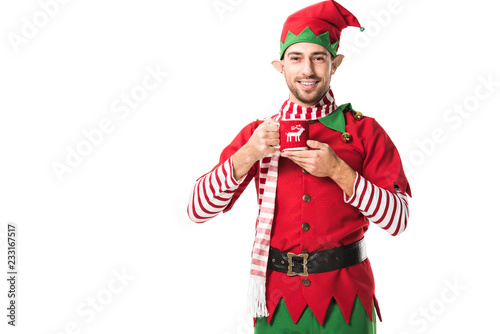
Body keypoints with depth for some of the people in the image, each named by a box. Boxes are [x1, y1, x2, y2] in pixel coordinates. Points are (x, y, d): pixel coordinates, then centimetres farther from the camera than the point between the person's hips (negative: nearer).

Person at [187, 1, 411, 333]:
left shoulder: (364, 131, -1)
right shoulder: (257, 134, 3)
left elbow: (398, 219, -8)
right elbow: (198, 209, -4)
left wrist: (338, 170, -18)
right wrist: (248, 155, -17)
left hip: (344, 303, -1)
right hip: (278, 300, 1)